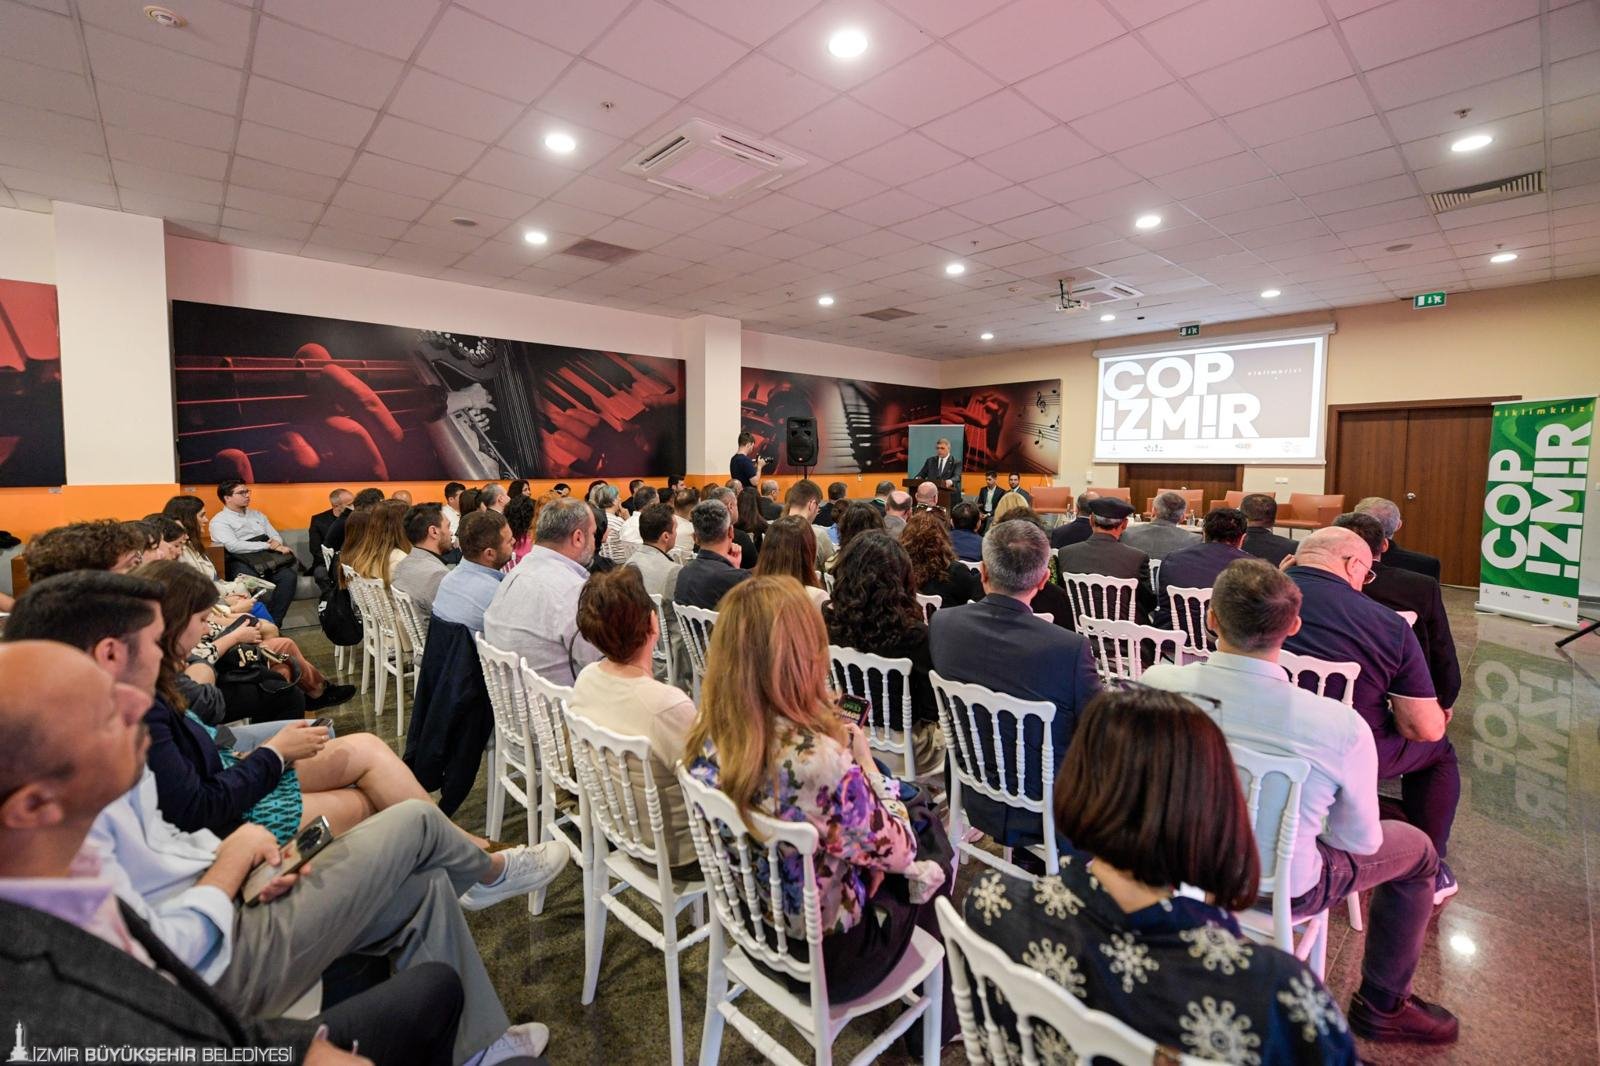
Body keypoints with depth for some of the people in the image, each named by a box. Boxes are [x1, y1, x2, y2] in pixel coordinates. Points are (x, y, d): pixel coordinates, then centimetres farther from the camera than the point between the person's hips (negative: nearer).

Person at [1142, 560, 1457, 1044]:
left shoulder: (1154, 683, -24)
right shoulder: (1341, 726, -30)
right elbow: (1360, 841, -12)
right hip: (1280, 887, -3)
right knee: (1417, 849, 23)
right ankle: (1382, 1007, 40)